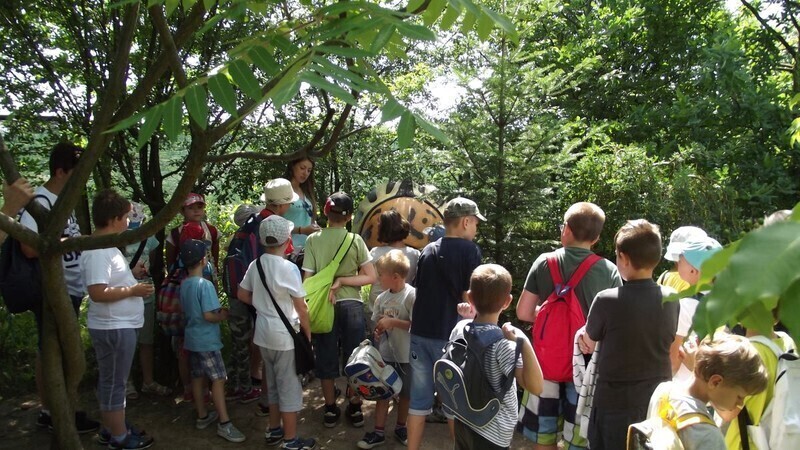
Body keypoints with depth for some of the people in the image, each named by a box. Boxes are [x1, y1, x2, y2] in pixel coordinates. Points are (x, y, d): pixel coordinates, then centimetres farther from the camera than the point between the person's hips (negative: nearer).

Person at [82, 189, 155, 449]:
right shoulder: (97, 251, -23)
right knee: (114, 383, 2)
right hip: (113, 328, -10)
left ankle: (113, 429, 33)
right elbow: (98, 292, -30)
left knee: (111, 381, 20)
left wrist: (131, 275, 9)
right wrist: (133, 290, -21)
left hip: (119, 325, 10)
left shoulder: (105, 246, 10)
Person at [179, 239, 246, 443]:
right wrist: (223, 316, -5)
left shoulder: (184, 284, 5)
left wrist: (217, 311, 15)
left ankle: (202, 416, 26)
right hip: (206, 340, -8)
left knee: (198, 377, 15)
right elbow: (208, 315, -24)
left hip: (192, 338, 8)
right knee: (218, 379, -5)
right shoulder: (205, 284, -20)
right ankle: (224, 424, -6)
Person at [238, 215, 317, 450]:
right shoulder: (288, 268, -19)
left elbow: (242, 295, 11)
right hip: (285, 336, -7)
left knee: (273, 384, 21)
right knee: (289, 387, 5)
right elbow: (301, 308, -14)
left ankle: (273, 430, 35)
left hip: (264, 333, 7)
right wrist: (308, 333, -2)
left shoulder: (255, 265, 0)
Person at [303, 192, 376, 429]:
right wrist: (342, 281, -9)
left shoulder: (313, 239, -5)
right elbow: (370, 276, -7)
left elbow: (308, 278, -8)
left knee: (326, 358, 12)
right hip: (352, 305, 0)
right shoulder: (355, 240, -5)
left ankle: (331, 409, 22)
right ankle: (355, 408, 21)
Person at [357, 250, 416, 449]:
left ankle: (401, 427, 34)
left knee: (405, 393, 14)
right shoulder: (381, 298, 1)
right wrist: (378, 331, -8)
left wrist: (392, 322, -23)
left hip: (407, 355, -4)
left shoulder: (412, 295, -18)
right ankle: (379, 432, 22)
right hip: (386, 353, 5)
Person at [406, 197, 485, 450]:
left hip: (420, 333, 5)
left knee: (419, 400, 11)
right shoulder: (469, 250, -6)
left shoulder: (428, 251, 10)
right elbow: (468, 298, -11)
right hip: (449, 336, -5)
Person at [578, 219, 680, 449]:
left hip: (616, 402, -4)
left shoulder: (607, 300, -20)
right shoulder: (671, 299, -6)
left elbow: (589, 343, -3)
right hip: (660, 400, 4)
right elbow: (670, 345, 9)